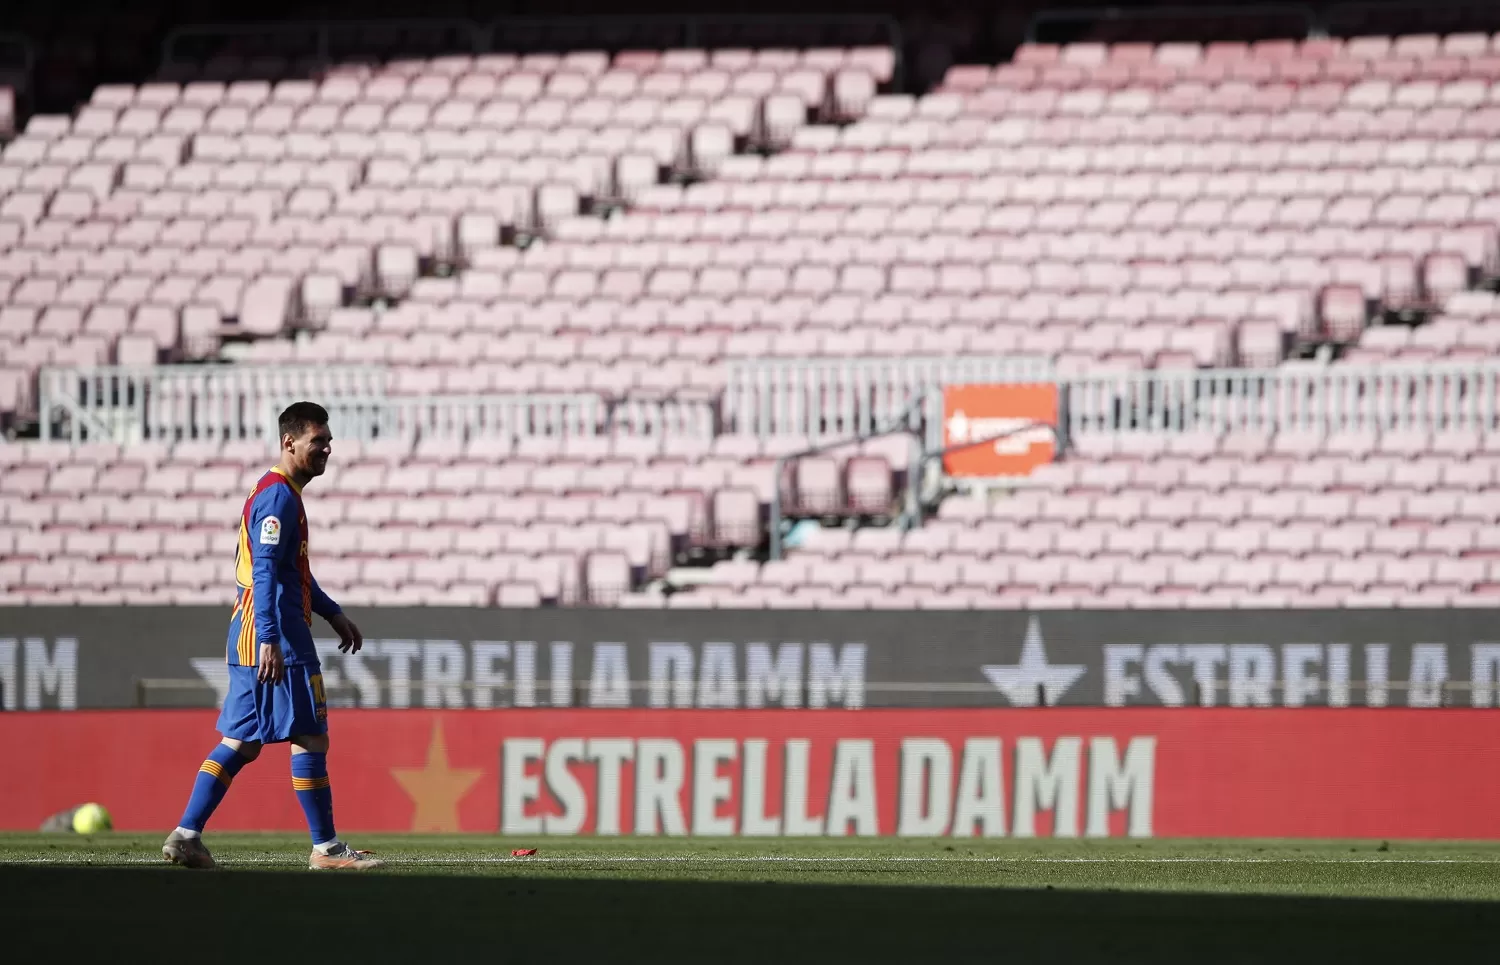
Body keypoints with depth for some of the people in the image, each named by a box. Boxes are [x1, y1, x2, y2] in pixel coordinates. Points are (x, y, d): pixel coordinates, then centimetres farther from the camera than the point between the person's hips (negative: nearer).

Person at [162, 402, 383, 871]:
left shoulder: (280, 492, 19)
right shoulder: (278, 496, -13)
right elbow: (264, 572, -22)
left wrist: (333, 614, 30)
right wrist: (270, 639, -28)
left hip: (249, 637, 10)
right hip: (275, 637, -10)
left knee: (242, 742, 10)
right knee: (310, 736, -5)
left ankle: (186, 835, 6)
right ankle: (326, 848, -2)